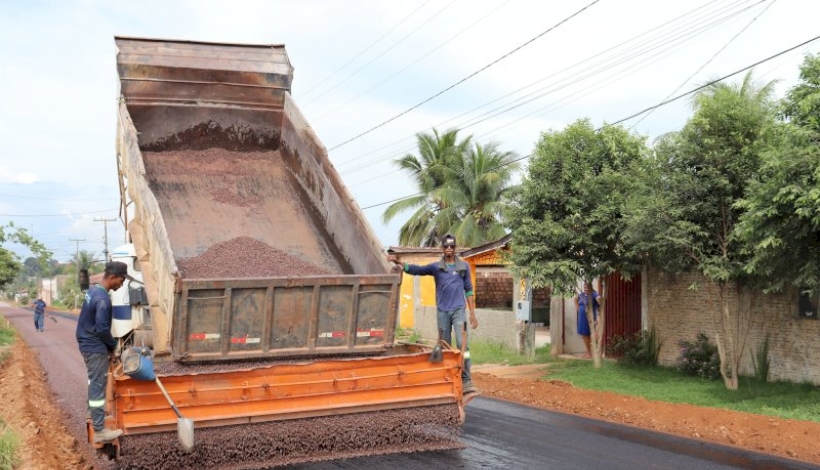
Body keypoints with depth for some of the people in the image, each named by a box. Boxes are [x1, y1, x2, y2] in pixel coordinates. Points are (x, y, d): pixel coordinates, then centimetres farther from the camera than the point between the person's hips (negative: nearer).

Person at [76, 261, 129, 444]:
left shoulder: (92, 290, 6)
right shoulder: (103, 299, -25)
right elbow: (102, 329, -25)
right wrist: (113, 344, -7)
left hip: (87, 343, 10)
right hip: (96, 348, -10)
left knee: (94, 382, 24)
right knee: (98, 386, -6)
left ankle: (95, 413, 41)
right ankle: (99, 431, -3)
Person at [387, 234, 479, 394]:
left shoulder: (464, 266, 7)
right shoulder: (436, 267, 6)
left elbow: (468, 290, 10)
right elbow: (416, 270, -4)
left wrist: (472, 313, 6)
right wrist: (399, 262, -20)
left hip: (458, 310, -1)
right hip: (442, 311, 1)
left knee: (462, 344, -14)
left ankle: (466, 382, -12)